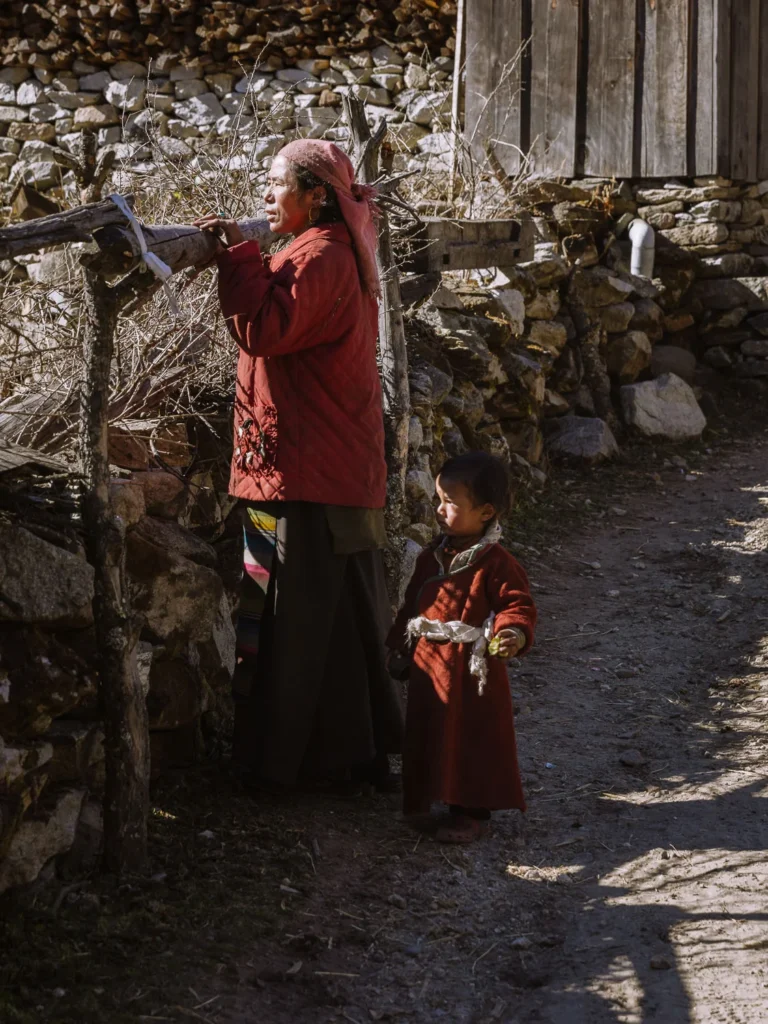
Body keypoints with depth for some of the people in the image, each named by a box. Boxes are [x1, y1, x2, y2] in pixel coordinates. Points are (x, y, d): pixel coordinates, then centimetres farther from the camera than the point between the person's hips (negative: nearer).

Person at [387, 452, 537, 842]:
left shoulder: (495, 563, -12)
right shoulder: (432, 557, 9)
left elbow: (517, 605, -13)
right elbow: (413, 603, 19)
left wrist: (514, 634, -32)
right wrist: (399, 645, 20)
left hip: (473, 669, -7)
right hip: (429, 666, 7)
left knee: (474, 739, 0)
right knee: (428, 734, 13)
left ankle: (472, 811, 9)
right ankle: (432, 800, 26)